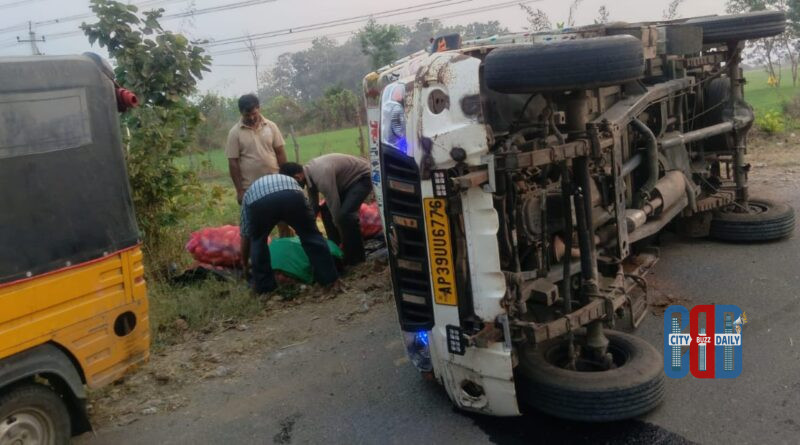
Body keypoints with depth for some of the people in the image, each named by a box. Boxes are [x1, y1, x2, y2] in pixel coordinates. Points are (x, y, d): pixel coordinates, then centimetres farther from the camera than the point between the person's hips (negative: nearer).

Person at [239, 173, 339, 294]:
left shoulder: (249, 194, 43)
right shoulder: (289, 180, 48)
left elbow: (245, 235, 47)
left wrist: (244, 264, 59)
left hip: (259, 201, 0)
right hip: (291, 195, 1)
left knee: (257, 241, 26)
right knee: (311, 235, 19)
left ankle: (263, 285, 28)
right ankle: (329, 279, 21)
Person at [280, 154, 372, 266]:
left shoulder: (322, 176, -34)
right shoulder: (309, 172, -4)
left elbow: (335, 207, -28)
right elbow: (313, 206, 7)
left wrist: (343, 239, -19)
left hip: (362, 177, -10)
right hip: (349, 178, 10)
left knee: (345, 214, -25)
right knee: (326, 211, 4)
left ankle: (356, 256, -10)